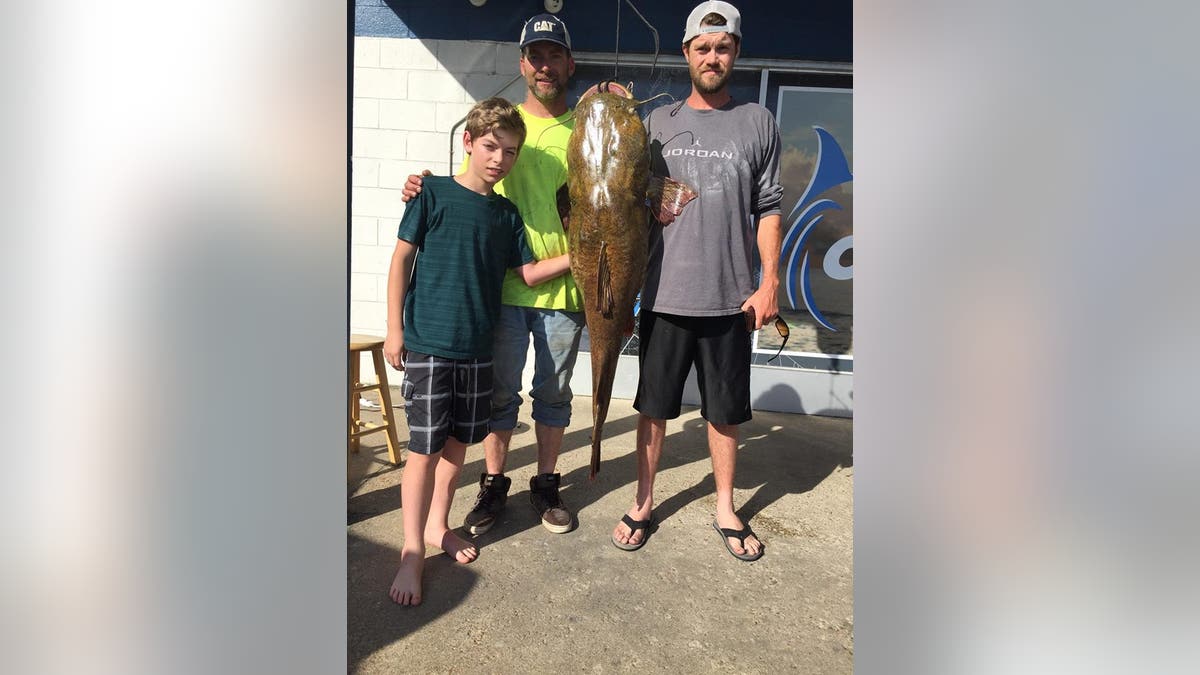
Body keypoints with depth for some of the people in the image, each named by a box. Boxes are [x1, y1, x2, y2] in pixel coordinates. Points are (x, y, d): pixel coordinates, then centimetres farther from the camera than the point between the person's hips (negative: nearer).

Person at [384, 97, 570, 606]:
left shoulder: (506, 214, 8)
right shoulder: (433, 194, -4)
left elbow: (527, 272, 10)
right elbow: (401, 260, -3)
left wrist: (573, 257, -4)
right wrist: (394, 329, -5)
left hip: (477, 348, 5)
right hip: (427, 345, -5)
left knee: (458, 441, 14)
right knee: (424, 448, -1)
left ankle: (437, 525, 34)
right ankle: (412, 552, 14)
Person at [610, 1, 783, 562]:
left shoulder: (757, 123, 6)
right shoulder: (657, 122, 7)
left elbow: (768, 209, 4)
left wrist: (770, 282, -3)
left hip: (731, 299, 0)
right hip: (664, 295, 1)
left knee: (726, 411, 11)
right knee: (654, 406, 10)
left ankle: (725, 508, 29)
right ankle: (643, 503, 28)